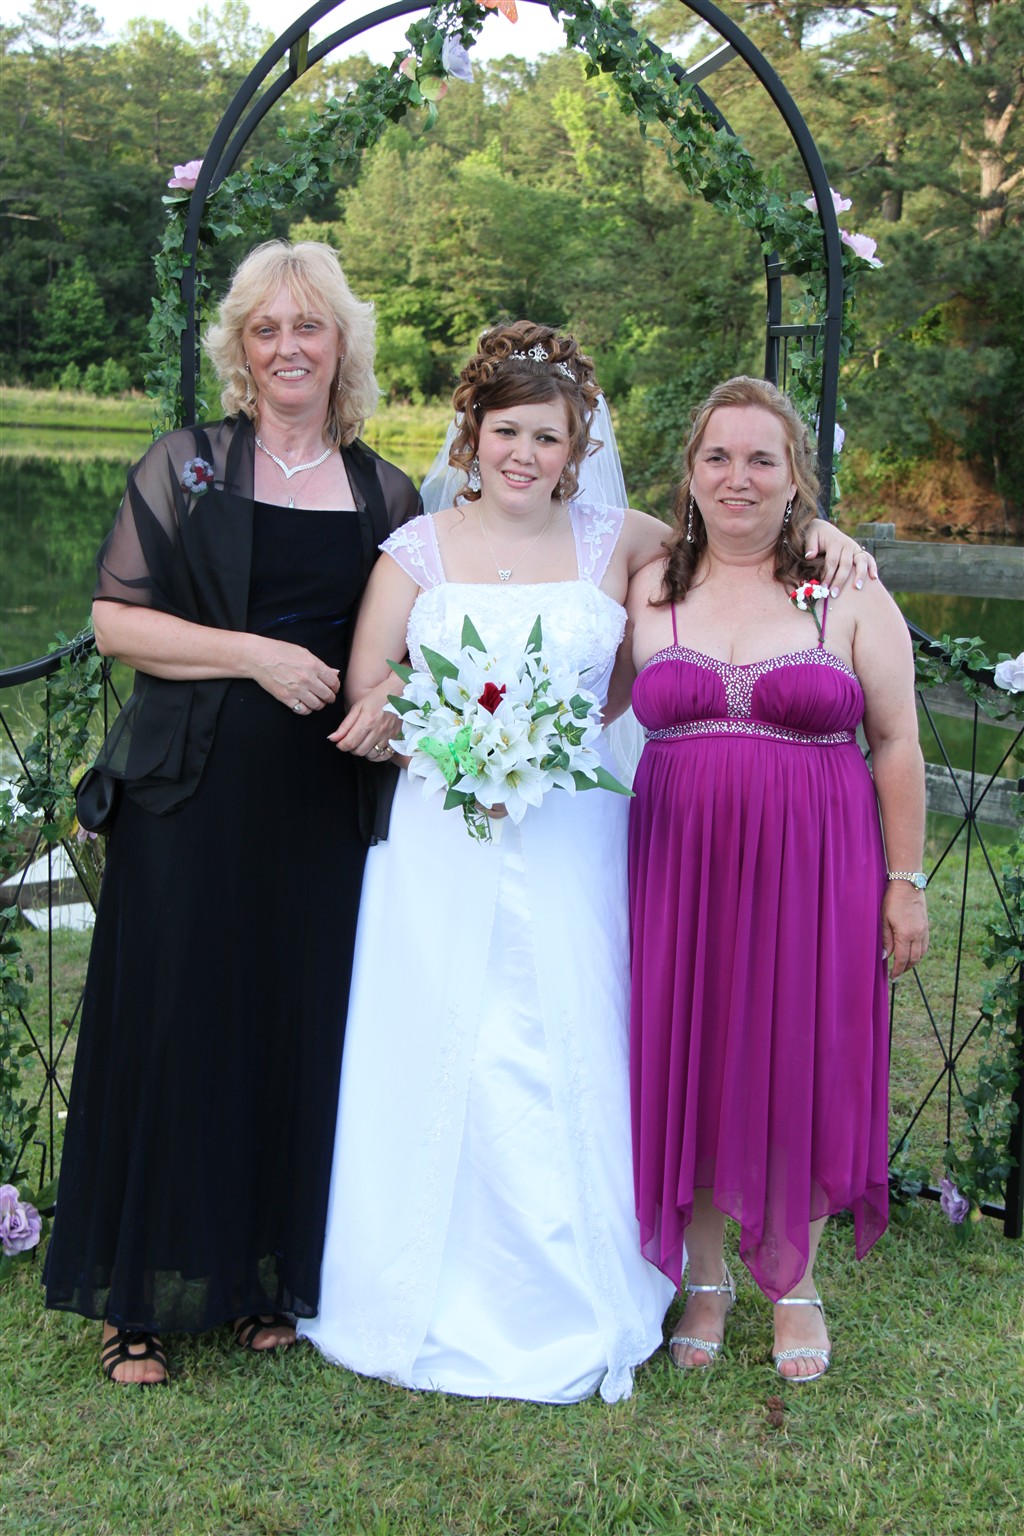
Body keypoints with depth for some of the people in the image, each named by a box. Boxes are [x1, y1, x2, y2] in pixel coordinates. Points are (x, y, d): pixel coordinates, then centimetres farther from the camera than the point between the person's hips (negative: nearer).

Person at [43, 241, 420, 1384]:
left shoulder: (387, 496, 11)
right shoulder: (185, 467, 4)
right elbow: (115, 618, -3)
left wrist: (392, 701, -5)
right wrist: (255, 654, -13)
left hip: (325, 805, 3)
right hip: (193, 795, -2)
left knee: (301, 1031, 6)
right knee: (173, 1024, 0)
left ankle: (271, 1279, 22)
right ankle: (143, 1298, 14)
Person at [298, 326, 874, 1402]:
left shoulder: (612, 542, 6)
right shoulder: (418, 549, 6)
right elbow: (364, 693, 4)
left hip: (571, 839, 0)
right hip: (443, 842, 0)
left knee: (565, 1063, 1)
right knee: (436, 1058, 1)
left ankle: (572, 1310, 19)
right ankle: (435, 1306, 18)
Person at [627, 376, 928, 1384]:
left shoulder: (849, 594, 1)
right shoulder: (650, 592, 7)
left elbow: (896, 745, 1)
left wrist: (905, 883, -2)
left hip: (813, 873, -2)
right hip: (683, 870, 2)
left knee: (801, 1070, 6)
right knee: (689, 1068, 6)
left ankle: (793, 1282, 26)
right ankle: (705, 1279, 26)